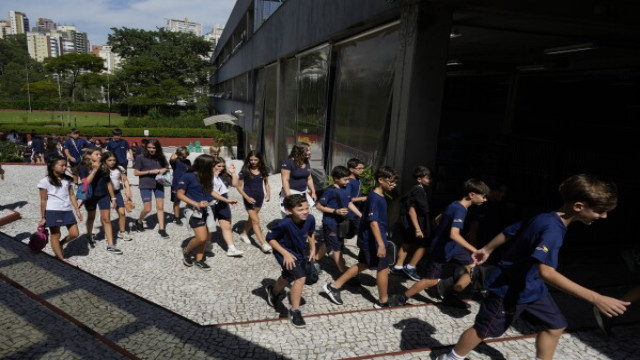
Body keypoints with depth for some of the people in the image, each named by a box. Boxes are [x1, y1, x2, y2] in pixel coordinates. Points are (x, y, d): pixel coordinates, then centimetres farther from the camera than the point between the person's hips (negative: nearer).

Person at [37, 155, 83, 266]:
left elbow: (72, 196, 11)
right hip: (52, 211, -5)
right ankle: (61, 259, 15)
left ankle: (59, 245, 31)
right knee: (55, 235, 6)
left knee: (75, 234, 3)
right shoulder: (45, 181, -7)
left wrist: (77, 211, 7)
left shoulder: (67, 180, 8)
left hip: (67, 210, 5)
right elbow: (43, 201, -5)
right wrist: (42, 218, -3)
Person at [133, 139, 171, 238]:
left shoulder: (161, 157, 2)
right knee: (147, 209, -1)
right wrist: (150, 171, -17)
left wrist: (164, 170, -10)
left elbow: (167, 168, 14)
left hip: (159, 184, 3)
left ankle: (161, 229, 10)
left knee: (160, 207, 3)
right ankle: (139, 221, 29)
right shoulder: (141, 158, -8)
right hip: (146, 185, -3)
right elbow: (136, 173, -7)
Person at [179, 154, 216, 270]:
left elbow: (210, 191, 15)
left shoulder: (206, 176, 5)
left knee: (206, 237, 8)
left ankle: (199, 260, 24)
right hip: (195, 210, -6)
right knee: (201, 237, -10)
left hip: (207, 209, 7)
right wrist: (195, 203, -20)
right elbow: (179, 194, -10)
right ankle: (186, 251, 19)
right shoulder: (188, 176, -13)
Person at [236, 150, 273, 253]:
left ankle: (244, 234, 41)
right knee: (255, 220, -8)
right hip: (249, 197, -4)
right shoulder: (245, 171, -10)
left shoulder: (263, 170, 0)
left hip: (259, 196, 4)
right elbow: (239, 187, -6)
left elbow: (266, 183, 11)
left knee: (252, 218, 18)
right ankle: (263, 243, -10)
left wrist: (268, 193, -7)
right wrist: (246, 197, -18)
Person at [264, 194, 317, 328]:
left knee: (287, 277, 28)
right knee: (301, 277, -23)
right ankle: (295, 311, -2)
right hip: (285, 253, -6)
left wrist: (313, 248, 0)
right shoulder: (284, 223, -35)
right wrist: (285, 254, -25)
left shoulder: (310, 219, -21)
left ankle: (273, 291, 62)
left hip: (299, 252, 6)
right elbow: (270, 238, -22)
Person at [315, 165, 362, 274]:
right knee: (337, 248, 2)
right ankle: (343, 271, 10)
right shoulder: (330, 191, -19)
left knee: (329, 243, 22)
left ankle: (315, 260, 40)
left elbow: (350, 204, 14)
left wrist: (361, 215, 9)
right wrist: (336, 211, -24)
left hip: (342, 222, 8)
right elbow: (319, 206, -18)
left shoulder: (346, 189, 2)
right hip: (330, 224, -7)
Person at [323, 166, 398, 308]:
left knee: (363, 265, 17)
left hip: (368, 240, 10)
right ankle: (383, 301, 21)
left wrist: (382, 239, 28)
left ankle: (334, 286, 22)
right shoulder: (374, 198, -22)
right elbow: (373, 222, -27)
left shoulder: (380, 197, 9)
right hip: (372, 241, -10)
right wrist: (381, 244, -30)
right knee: (383, 268, 4)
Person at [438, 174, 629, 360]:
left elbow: (509, 232, 10)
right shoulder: (552, 229, -30)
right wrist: (595, 298, -42)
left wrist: (487, 249, 24)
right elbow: (546, 272, -41)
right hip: (510, 289, -9)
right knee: (483, 330, 7)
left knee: (555, 325, 15)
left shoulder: (545, 218, -1)